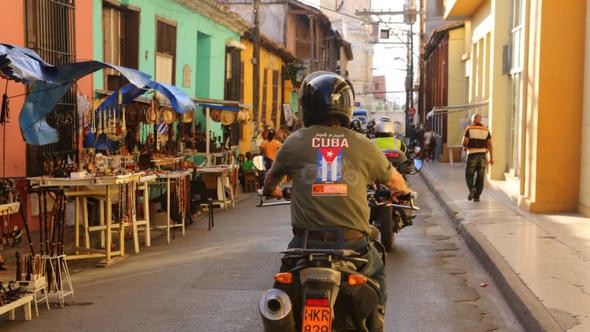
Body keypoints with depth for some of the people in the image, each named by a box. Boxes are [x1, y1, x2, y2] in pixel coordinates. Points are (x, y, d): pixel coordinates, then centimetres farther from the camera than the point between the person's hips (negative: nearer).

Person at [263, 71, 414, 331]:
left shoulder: (295, 142, 1)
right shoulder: (362, 145, 0)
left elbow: (271, 178, 21)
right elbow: (393, 180, 17)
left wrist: (271, 191, 46)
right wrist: (405, 191, 42)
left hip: (306, 244, 0)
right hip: (352, 244, 1)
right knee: (376, 274, 33)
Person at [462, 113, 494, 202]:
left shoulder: (469, 129, -2)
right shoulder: (486, 130, 7)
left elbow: (464, 142, -10)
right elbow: (489, 144, 0)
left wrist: (465, 146, 14)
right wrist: (491, 158, -1)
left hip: (472, 155, -3)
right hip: (482, 155, 3)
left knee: (469, 176, 7)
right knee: (480, 177, 8)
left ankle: (472, 189, -19)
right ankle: (477, 196, 4)